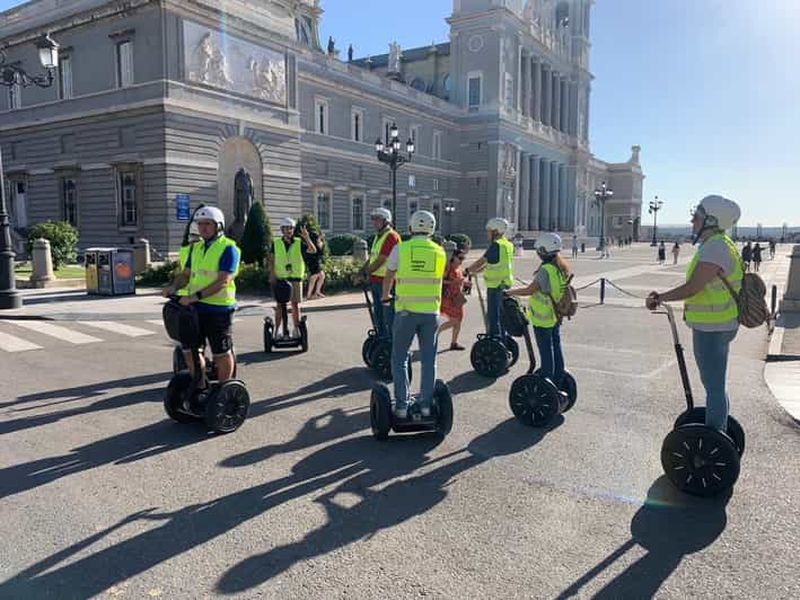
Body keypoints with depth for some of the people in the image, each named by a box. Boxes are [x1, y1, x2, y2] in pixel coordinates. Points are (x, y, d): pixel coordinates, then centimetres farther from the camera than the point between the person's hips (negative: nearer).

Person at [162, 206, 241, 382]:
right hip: (195, 308, 7)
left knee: (221, 354, 4)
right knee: (189, 350, 13)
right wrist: (174, 287, -5)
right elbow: (186, 274, 16)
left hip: (218, 309, -7)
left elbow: (222, 282, -19)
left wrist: (196, 296, -27)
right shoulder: (196, 247, 14)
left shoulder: (228, 248, -10)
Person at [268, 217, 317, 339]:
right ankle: (278, 330, 7)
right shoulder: (276, 243, 4)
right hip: (280, 279, 0)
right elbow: (271, 261, 5)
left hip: (296, 278, 0)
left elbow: (313, 250, -11)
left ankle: (296, 329, 12)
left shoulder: (299, 243, 2)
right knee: (280, 305, 2)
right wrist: (272, 274, -7)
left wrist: (306, 238, -25)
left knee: (295, 304, 4)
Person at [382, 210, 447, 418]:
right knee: (429, 359, 11)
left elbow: (389, 277, 11)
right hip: (431, 311, 2)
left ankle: (402, 405, 8)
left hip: (406, 310, -2)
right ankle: (426, 404, 16)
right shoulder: (440, 252, 4)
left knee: (399, 358, 9)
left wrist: (386, 296, 31)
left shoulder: (400, 248, -2)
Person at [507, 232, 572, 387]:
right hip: (556, 316, 9)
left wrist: (510, 292, -11)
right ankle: (558, 382, 25)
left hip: (543, 318, -9)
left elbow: (530, 290, -21)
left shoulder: (546, 270, -22)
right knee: (556, 347, 16)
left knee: (546, 351, 0)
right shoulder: (563, 268, 6)